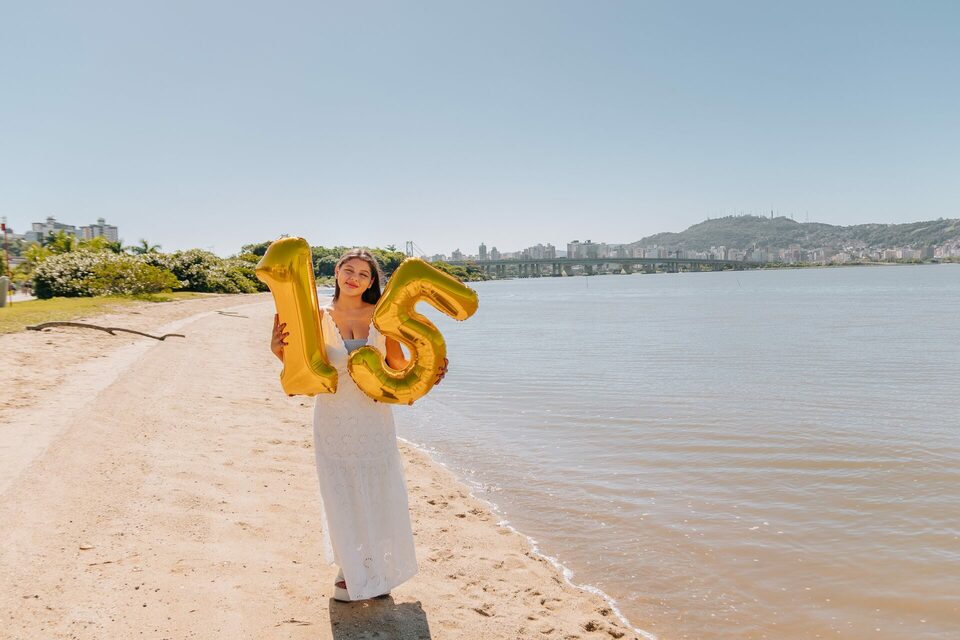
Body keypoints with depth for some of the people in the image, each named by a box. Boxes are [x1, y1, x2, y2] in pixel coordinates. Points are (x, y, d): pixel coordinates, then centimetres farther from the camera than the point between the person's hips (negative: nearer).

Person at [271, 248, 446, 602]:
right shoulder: (319, 318, -2)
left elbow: (399, 363, 4)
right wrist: (280, 351, -19)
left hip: (374, 417, 1)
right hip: (333, 417, 0)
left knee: (380, 494, 8)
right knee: (341, 496, 8)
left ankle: (379, 566, 31)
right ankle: (350, 568, 29)